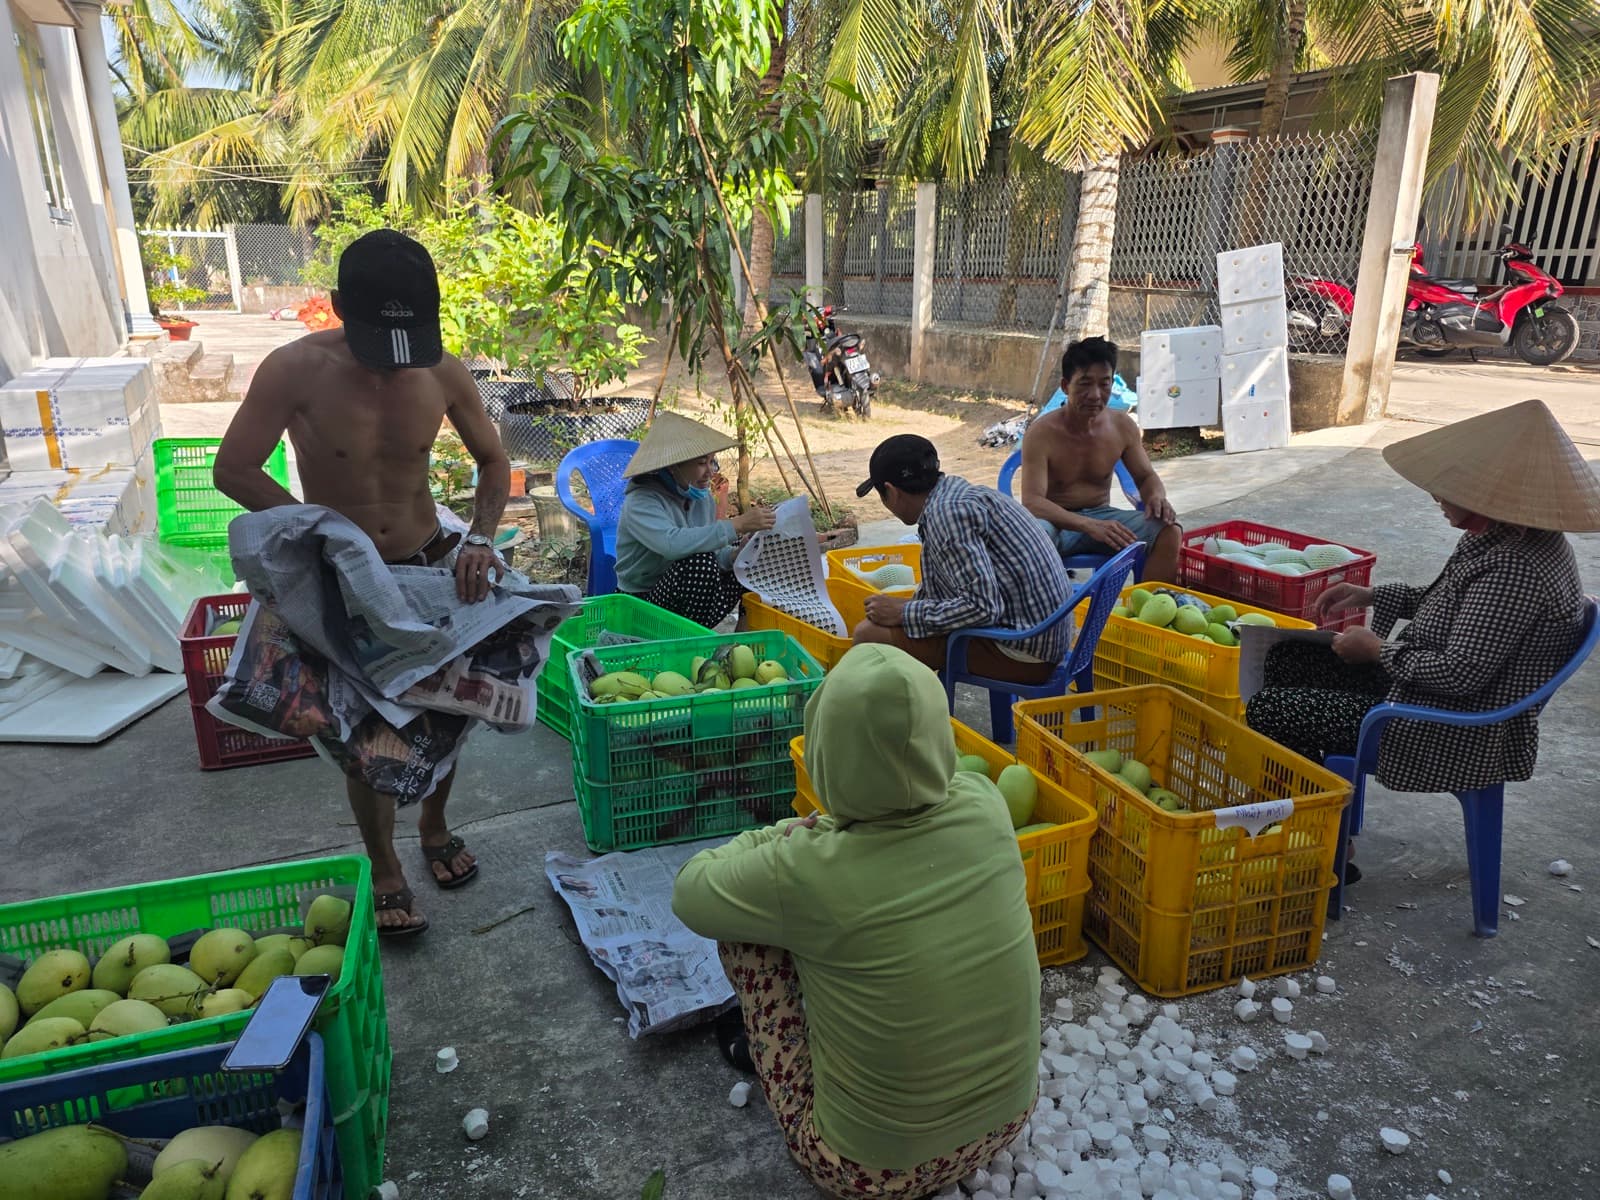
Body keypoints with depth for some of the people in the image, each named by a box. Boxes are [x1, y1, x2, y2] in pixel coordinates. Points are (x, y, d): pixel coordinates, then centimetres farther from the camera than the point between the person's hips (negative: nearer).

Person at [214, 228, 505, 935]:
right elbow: (234, 470, -15)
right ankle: (385, 870, 28)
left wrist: (479, 536, -16)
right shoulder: (296, 371, -22)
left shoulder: (445, 373, -13)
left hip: (429, 563, 3)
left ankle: (435, 826, 41)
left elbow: (493, 461, 0)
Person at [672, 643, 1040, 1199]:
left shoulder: (807, 873, -29)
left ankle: (756, 1041, 31)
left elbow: (689, 892, -8)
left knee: (742, 925, 2)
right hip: (1008, 1123, 5)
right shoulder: (985, 808, -17)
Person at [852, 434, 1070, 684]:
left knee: (869, 634, -15)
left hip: (1023, 651, -11)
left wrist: (903, 613, -15)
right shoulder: (961, 493, 14)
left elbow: (982, 606, -24)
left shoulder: (948, 512, -18)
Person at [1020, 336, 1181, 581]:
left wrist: (1157, 495, -14)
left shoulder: (1123, 426, -1)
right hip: (1056, 521, -4)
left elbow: (1145, 475, 13)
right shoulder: (1042, 433, -16)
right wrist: (1089, 525, -40)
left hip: (1101, 516, 5)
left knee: (1170, 530, -17)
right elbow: (1032, 501, -25)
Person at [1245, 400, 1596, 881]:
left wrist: (1378, 649, -14)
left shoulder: (1513, 567, -28)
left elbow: (1460, 674, -28)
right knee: (1287, 660, 13)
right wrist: (1371, 596, 11)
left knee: (1266, 711, -14)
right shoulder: (1503, 535, 3)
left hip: (1458, 736, -11)